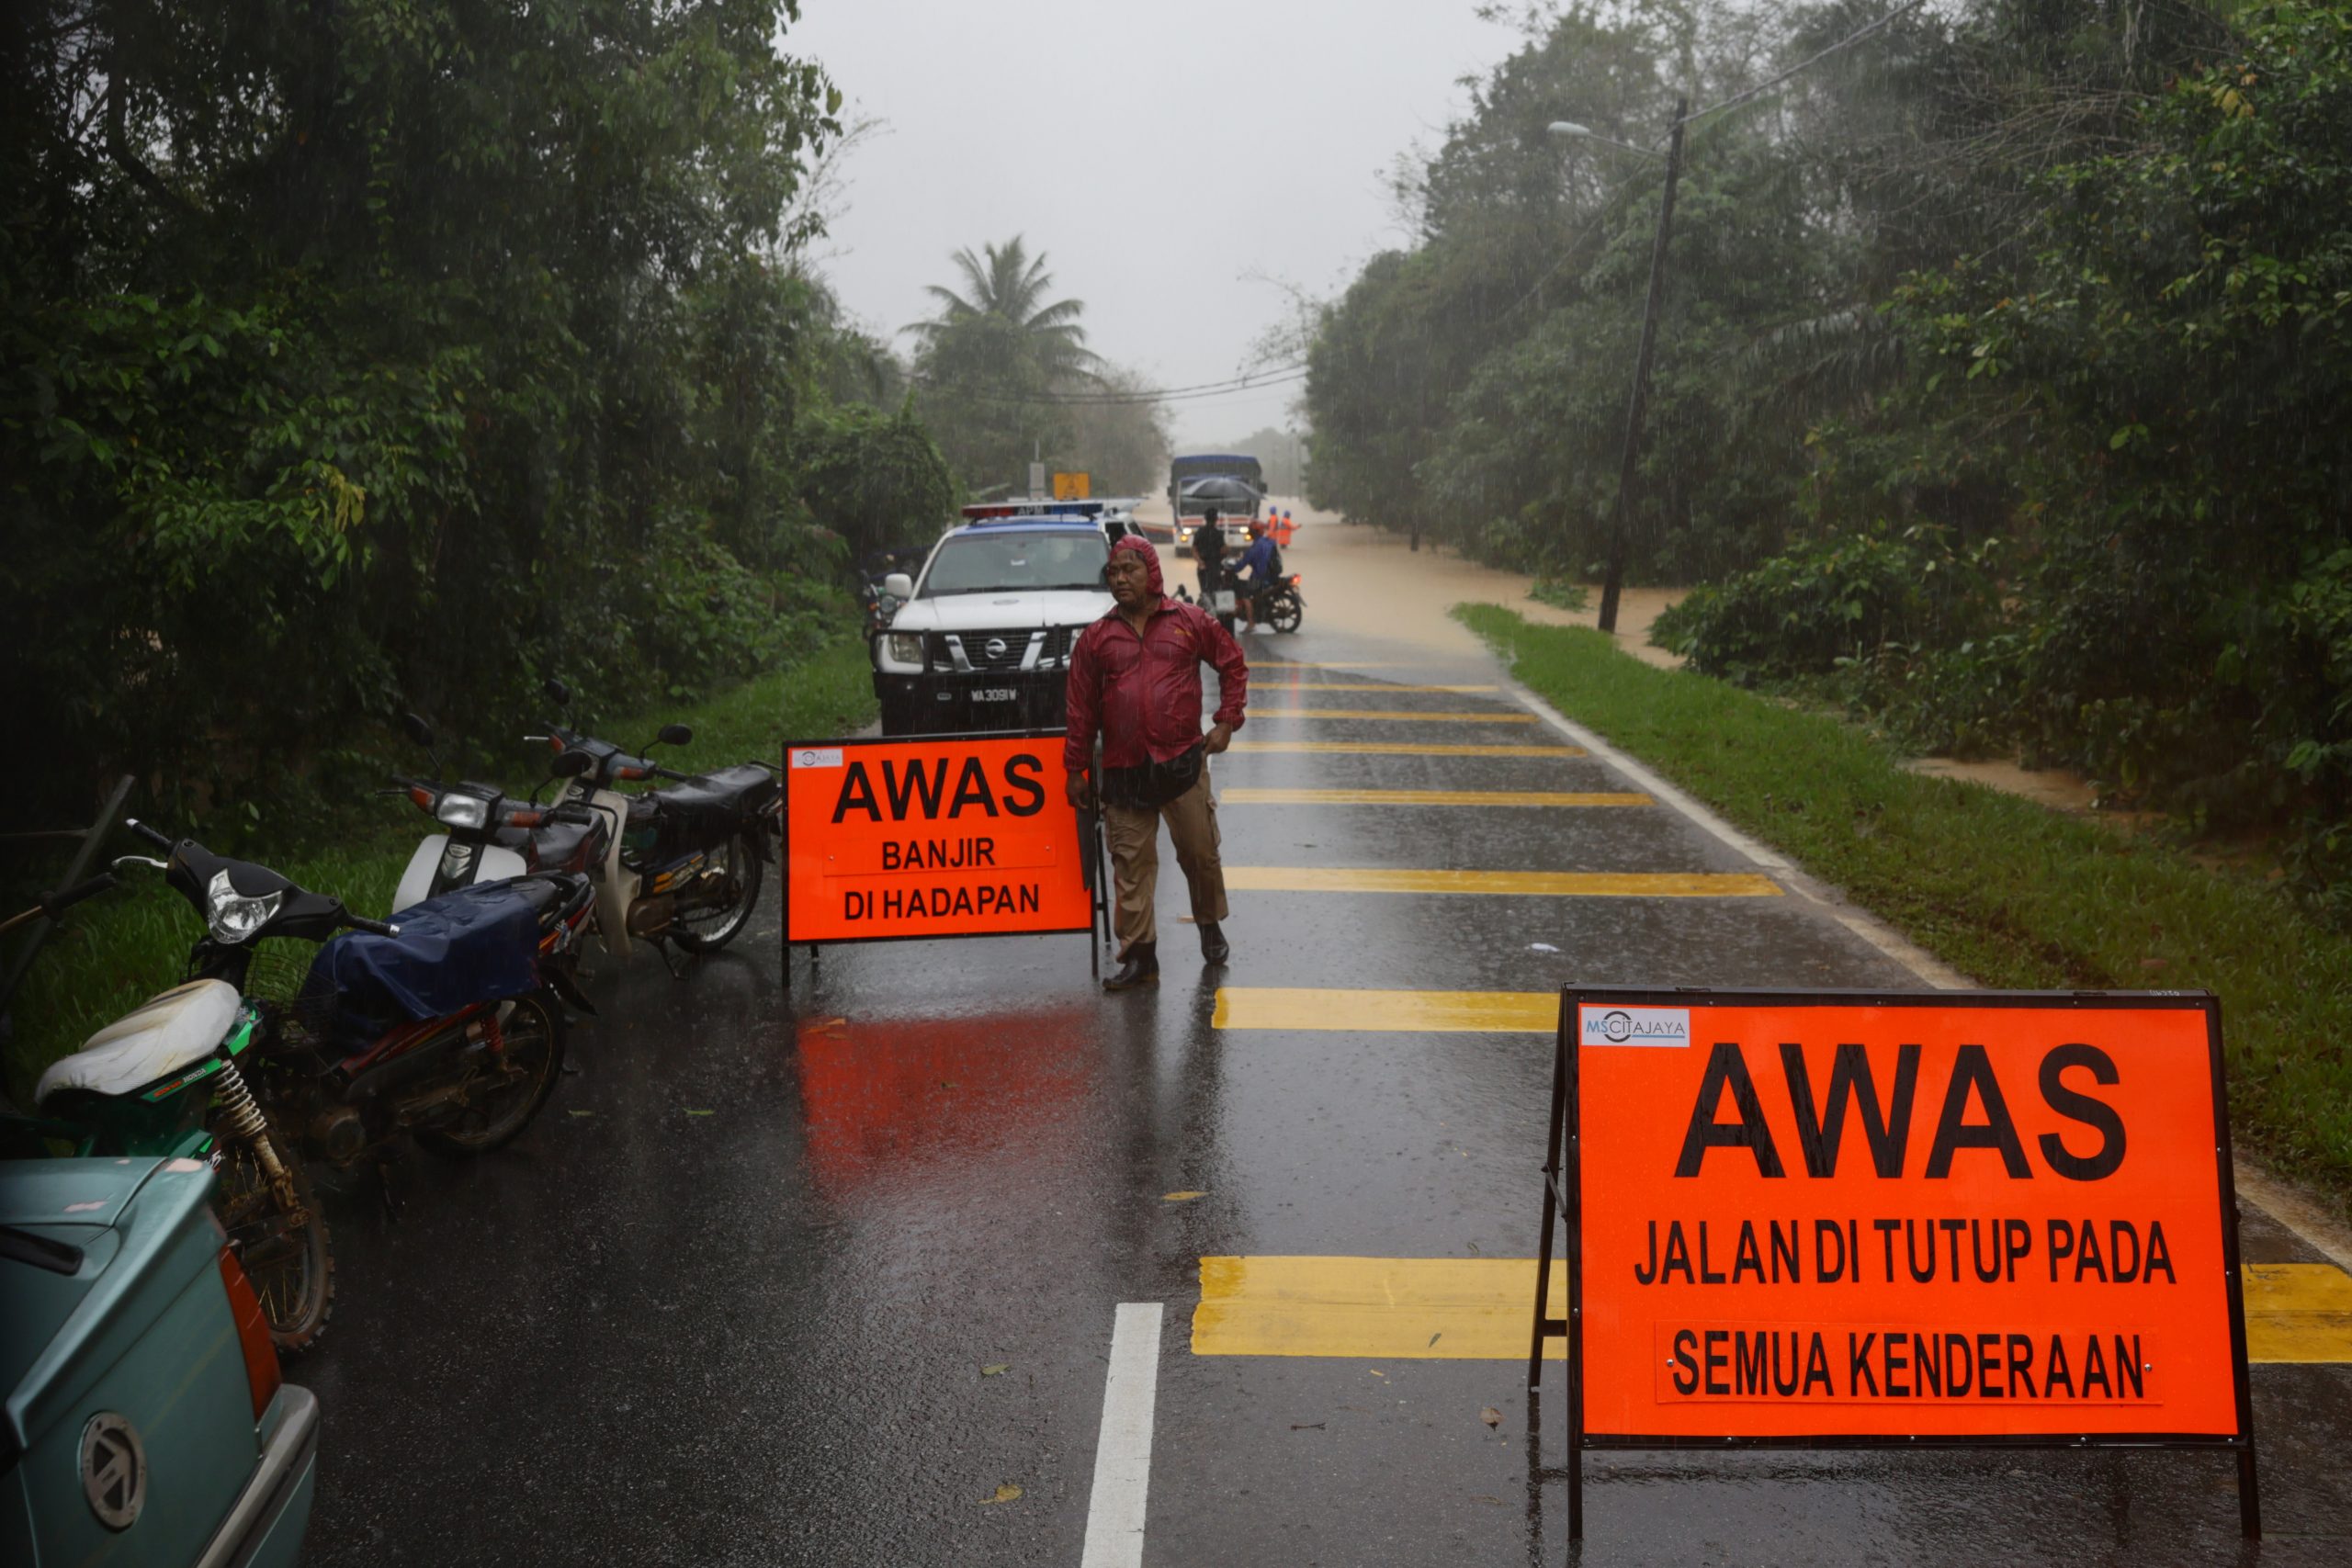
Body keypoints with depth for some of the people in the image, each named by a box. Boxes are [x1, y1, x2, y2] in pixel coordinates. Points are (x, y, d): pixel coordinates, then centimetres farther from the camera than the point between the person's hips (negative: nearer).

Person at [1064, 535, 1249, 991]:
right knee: (1131, 865, 1)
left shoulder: (1190, 621, 3)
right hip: (1124, 770, 1)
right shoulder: (1096, 637, 6)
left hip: (1183, 762, -1)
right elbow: (1081, 708, 8)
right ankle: (1139, 956, 8)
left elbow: (1233, 664, 13)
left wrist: (1227, 721, 4)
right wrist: (1076, 769, 6)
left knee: (1200, 854, 7)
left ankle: (1211, 927, 32)